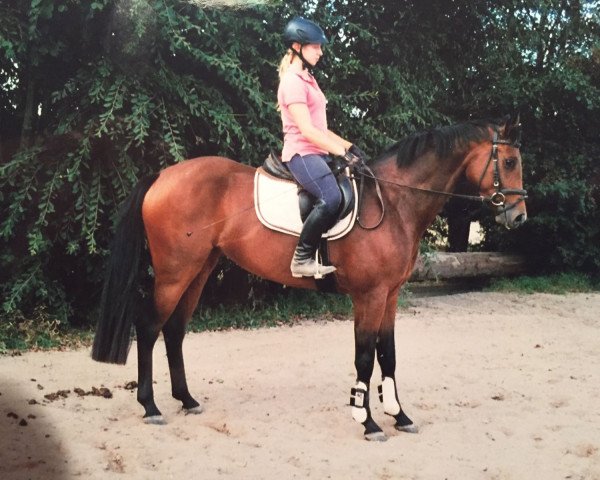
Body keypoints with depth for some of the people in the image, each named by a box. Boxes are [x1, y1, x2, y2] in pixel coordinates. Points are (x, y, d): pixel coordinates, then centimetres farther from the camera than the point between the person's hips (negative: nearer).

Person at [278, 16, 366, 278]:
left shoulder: (307, 79, 19)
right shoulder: (292, 82, -11)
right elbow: (307, 130, -19)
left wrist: (349, 146, 12)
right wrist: (342, 153, -19)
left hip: (317, 152, 10)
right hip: (302, 153, -10)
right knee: (331, 197, -31)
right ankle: (302, 259, -21)